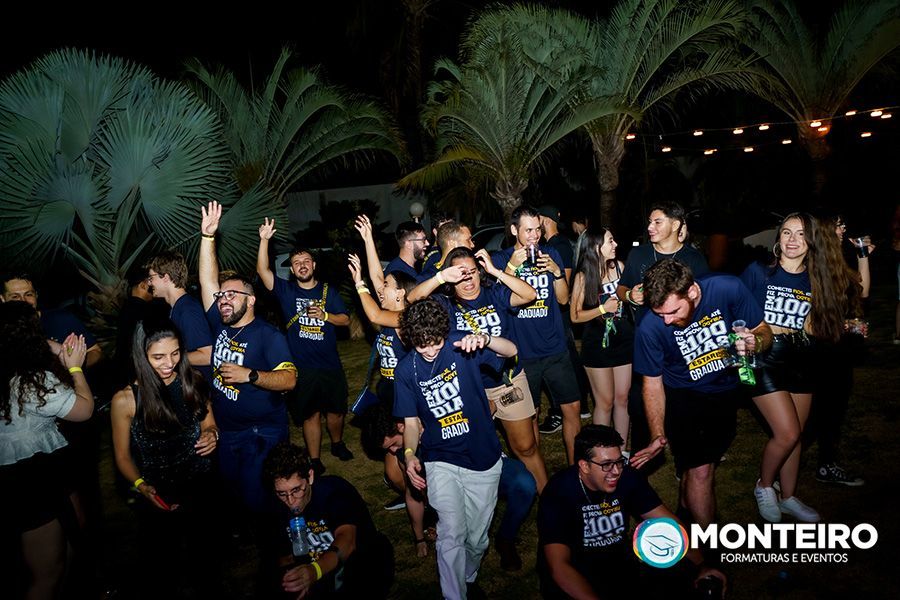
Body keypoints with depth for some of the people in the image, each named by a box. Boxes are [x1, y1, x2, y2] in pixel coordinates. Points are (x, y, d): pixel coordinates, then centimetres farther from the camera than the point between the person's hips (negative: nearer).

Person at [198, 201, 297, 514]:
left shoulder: (268, 335, -14)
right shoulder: (220, 325, 3)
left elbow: (289, 380, -22)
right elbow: (207, 279, -1)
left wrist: (249, 375, -31)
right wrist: (208, 235, -6)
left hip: (262, 433, -7)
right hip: (226, 431, 7)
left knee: (257, 499, -3)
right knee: (233, 493, 20)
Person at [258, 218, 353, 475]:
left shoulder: (328, 291, 5)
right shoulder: (286, 290, 0)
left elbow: (345, 320, 5)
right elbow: (262, 270, -14)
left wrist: (325, 315, -14)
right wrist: (264, 240, -24)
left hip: (330, 364, 2)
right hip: (301, 367, -2)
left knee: (335, 409, 14)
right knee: (310, 414, 6)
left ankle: (337, 444, 41)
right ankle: (315, 460, 20)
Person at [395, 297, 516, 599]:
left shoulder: (461, 347, -8)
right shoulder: (406, 370, -3)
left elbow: (511, 350, -15)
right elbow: (411, 420, 3)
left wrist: (485, 341, -35)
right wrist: (410, 453, -15)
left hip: (484, 459, 0)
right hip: (442, 462, 0)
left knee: (477, 539, 14)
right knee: (452, 535, -18)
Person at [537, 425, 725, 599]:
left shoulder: (628, 478, -10)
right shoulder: (558, 493, -24)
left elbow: (668, 522, -3)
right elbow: (559, 566, -32)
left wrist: (700, 565, -15)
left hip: (618, 560, 4)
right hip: (574, 574, -4)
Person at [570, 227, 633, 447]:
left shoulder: (619, 266, -1)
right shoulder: (583, 276, -11)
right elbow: (575, 316, -8)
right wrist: (603, 308, -17)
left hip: (623, 338, 4)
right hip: (597, 343, -4)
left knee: (623, 398, 10)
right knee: (605, 402, 5)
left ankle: (621, 450, 24)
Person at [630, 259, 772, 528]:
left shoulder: (728, 289, -26)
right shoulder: (650, 328, -28)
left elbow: (764, 330, -10)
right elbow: (653, 383, -13)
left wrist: (755, 342, -34)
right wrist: (659, 435, -16)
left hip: (726, 391, 3)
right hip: (684, 396, -3)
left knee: (702, 462, 18)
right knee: (700, 470, -13)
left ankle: (686, 508, 46)